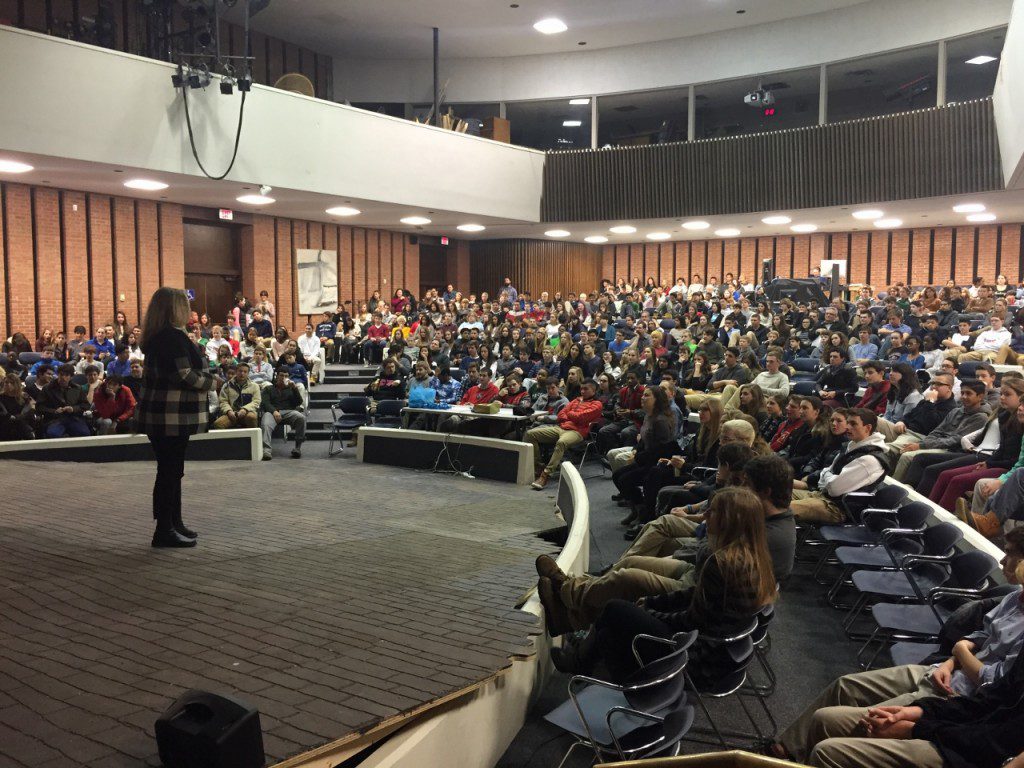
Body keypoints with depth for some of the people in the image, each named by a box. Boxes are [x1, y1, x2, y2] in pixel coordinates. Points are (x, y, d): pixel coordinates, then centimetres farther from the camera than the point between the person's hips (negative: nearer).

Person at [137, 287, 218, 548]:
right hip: (172, 415, -10)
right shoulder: (174, 336, -17)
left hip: (158, 413, 10)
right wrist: (211, 381, -5)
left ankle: (174, 523, 25)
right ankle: (164, 530, 2)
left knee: (171, 470, 16)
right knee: (170, 471, -4)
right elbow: (184, 375, -21)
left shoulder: (154, 338, 14)